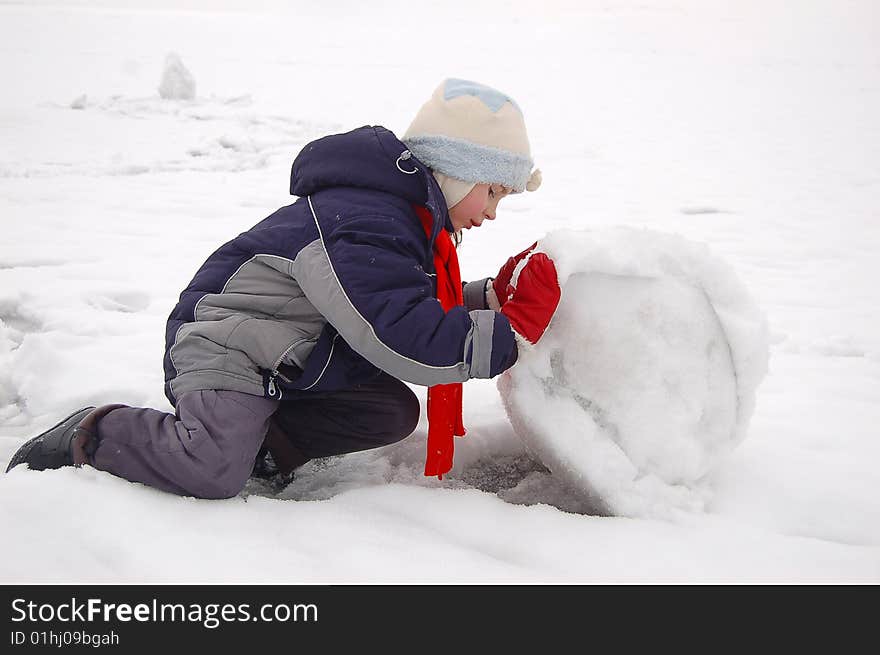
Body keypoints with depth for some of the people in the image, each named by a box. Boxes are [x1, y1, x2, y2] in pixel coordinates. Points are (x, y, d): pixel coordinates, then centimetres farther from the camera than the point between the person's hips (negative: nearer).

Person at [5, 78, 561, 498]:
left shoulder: (407, 217, 4)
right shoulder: (362, 229, -29)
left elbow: (410, 306, 13)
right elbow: (413, 347, -34)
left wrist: (491, 295, 0)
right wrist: (516, 325, -26)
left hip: (296, 366, 10)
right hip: (227, 347, -10)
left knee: (395, 412, -3)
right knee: (213, 473, -28)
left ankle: (263, 437, 1)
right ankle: (94, 435, -2)